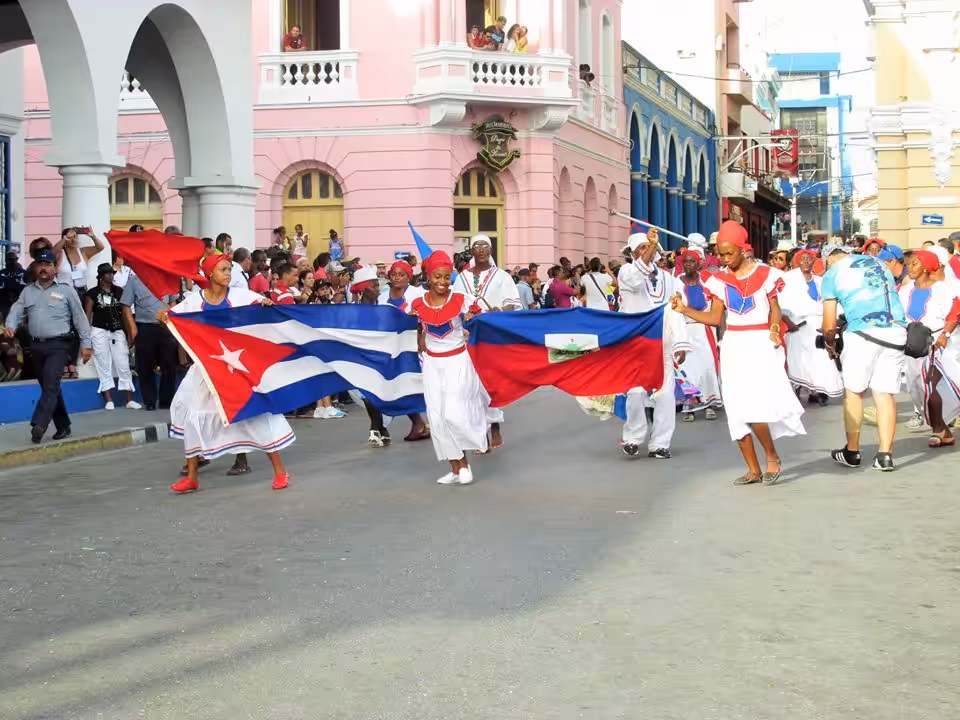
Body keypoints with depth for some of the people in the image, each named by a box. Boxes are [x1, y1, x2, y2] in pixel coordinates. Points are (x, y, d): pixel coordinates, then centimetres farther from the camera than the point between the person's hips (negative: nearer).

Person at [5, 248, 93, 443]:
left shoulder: (65, 290, 2)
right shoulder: (27, 291, 13)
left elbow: (79, 317, 1)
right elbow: (17, 311, 5)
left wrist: (85, 344, -4)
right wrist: (10, 326, -18)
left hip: (59, 345, -5)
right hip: (37, 346, 5)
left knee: (51, 384, -18)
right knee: (49, 387, 10)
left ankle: (38, 424, -28)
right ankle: (63, 426, 20)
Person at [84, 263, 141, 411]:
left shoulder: (119, 291, 9)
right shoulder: (92, 293, 0)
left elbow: (125, 313, 9)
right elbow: (87, 316, -1)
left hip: (118, 332, 3)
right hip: (99, 332, -3)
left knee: (123, 365, -1)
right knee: (104, 366, 0)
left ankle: (130, 400, 1)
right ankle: (109, 400, 2)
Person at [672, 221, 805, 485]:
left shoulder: (765, 274, -2)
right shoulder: (719, 280, 7)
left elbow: (775, 308, 3)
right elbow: (715, 318, 6)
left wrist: (774, 328, -17)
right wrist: (685, 310, -5)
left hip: (760, 344, -4)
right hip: (733, 345, 5)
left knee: (753, 407, -18)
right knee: (737, 412, 3)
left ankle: (772, 457, 5)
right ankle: (753, 470, 12)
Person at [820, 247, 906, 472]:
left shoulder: (832, 274, 8)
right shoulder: (877, 262, 21)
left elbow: (829, 325, 5)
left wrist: (830, 343, 25)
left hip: (864, 332, -4)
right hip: (897, 331, 4)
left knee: (853, 392, 11)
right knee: (885, 394, 7)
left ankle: (852, 452, 18)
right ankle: (885, 454, 2)